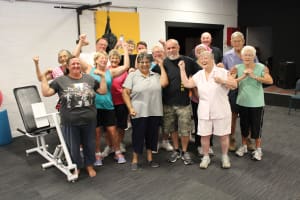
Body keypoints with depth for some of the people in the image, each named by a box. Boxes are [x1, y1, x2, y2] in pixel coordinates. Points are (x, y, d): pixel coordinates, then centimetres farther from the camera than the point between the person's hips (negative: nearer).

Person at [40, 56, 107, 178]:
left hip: (89, 121, 2)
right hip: (70, 122, -2)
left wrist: (102, 76, 0)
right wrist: (44, 77, -7)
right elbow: (46, 93, -4)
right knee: (73, 147, 13)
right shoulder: (60, 80, -1)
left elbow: (103, 91, 6)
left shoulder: (89, 79, 5)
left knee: (89, 145, 16)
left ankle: (89, 165, 39)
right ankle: (76, 167, 37)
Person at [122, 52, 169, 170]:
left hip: (155, 112, 4)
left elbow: (164, 83, -8)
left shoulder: (155, 75, 10)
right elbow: (125, 93, -4)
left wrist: (161, 67, 0)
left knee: (152, 135, 13)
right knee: (138, 136, 6)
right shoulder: (132, 75, 0)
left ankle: (150, 158, 29)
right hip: (139, 112, -3)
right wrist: (130, 108, -13)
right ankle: (135, 160, 22)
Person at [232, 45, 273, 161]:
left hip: (257, 103, -2)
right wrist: (243, 77, -26)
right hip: (242, 102, 2)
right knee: (244, 125, 15)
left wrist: (254, 76, -30)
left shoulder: (261, 67, -8)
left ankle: (258, 149, 25)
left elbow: (270, 81, -22)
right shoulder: (237, 68, -5)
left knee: (256, 126, 5)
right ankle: (243, 146, 35)